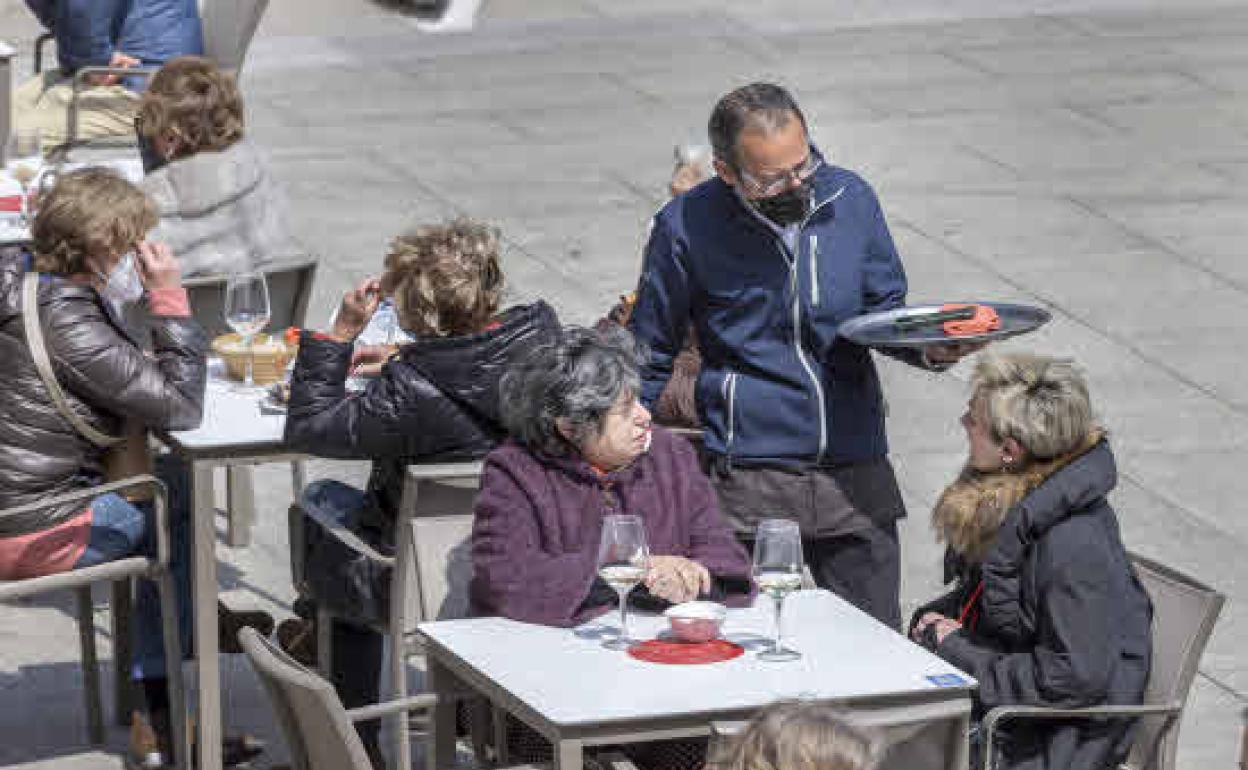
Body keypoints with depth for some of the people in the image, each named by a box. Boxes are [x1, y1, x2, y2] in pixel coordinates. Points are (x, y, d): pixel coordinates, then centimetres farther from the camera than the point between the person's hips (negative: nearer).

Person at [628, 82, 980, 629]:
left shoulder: (851, 199, 2)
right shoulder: (688, 226, -6)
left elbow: (885, 311, 15)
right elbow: (651, 354, 7)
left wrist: (929, 349, -7)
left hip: (857, 471, 3)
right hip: (749, 479, -3)